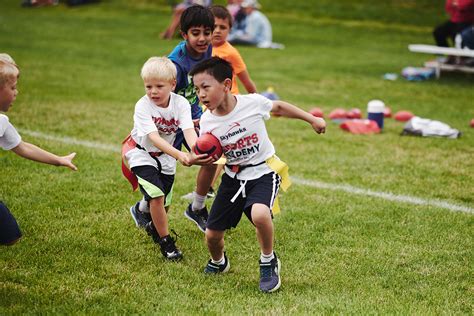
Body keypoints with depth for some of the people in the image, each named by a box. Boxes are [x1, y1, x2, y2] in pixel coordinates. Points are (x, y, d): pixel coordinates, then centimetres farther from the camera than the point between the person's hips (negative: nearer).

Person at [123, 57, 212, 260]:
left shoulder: (181, 103, -19)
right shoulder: (143, 106, -27)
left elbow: (189, 131, -32)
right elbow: (154, 138, -38)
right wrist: (180, 155, -54)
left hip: (165, 157, 4)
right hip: (142, 154, -4)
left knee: (164, 204, 11)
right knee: (157, 196, -22)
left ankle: (141, 211, 47)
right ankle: (165, 242, -5)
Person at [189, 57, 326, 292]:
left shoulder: (252, 103, -17)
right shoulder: (207, 121, -9)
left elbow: (278, 107, 3)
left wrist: (312, 119, 8)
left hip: (263, 172, -4)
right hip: (233, 176, 4)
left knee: (259, 214, -35)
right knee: (212, 234, 6)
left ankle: (268, 262, -6)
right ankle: (218, 262, 43)